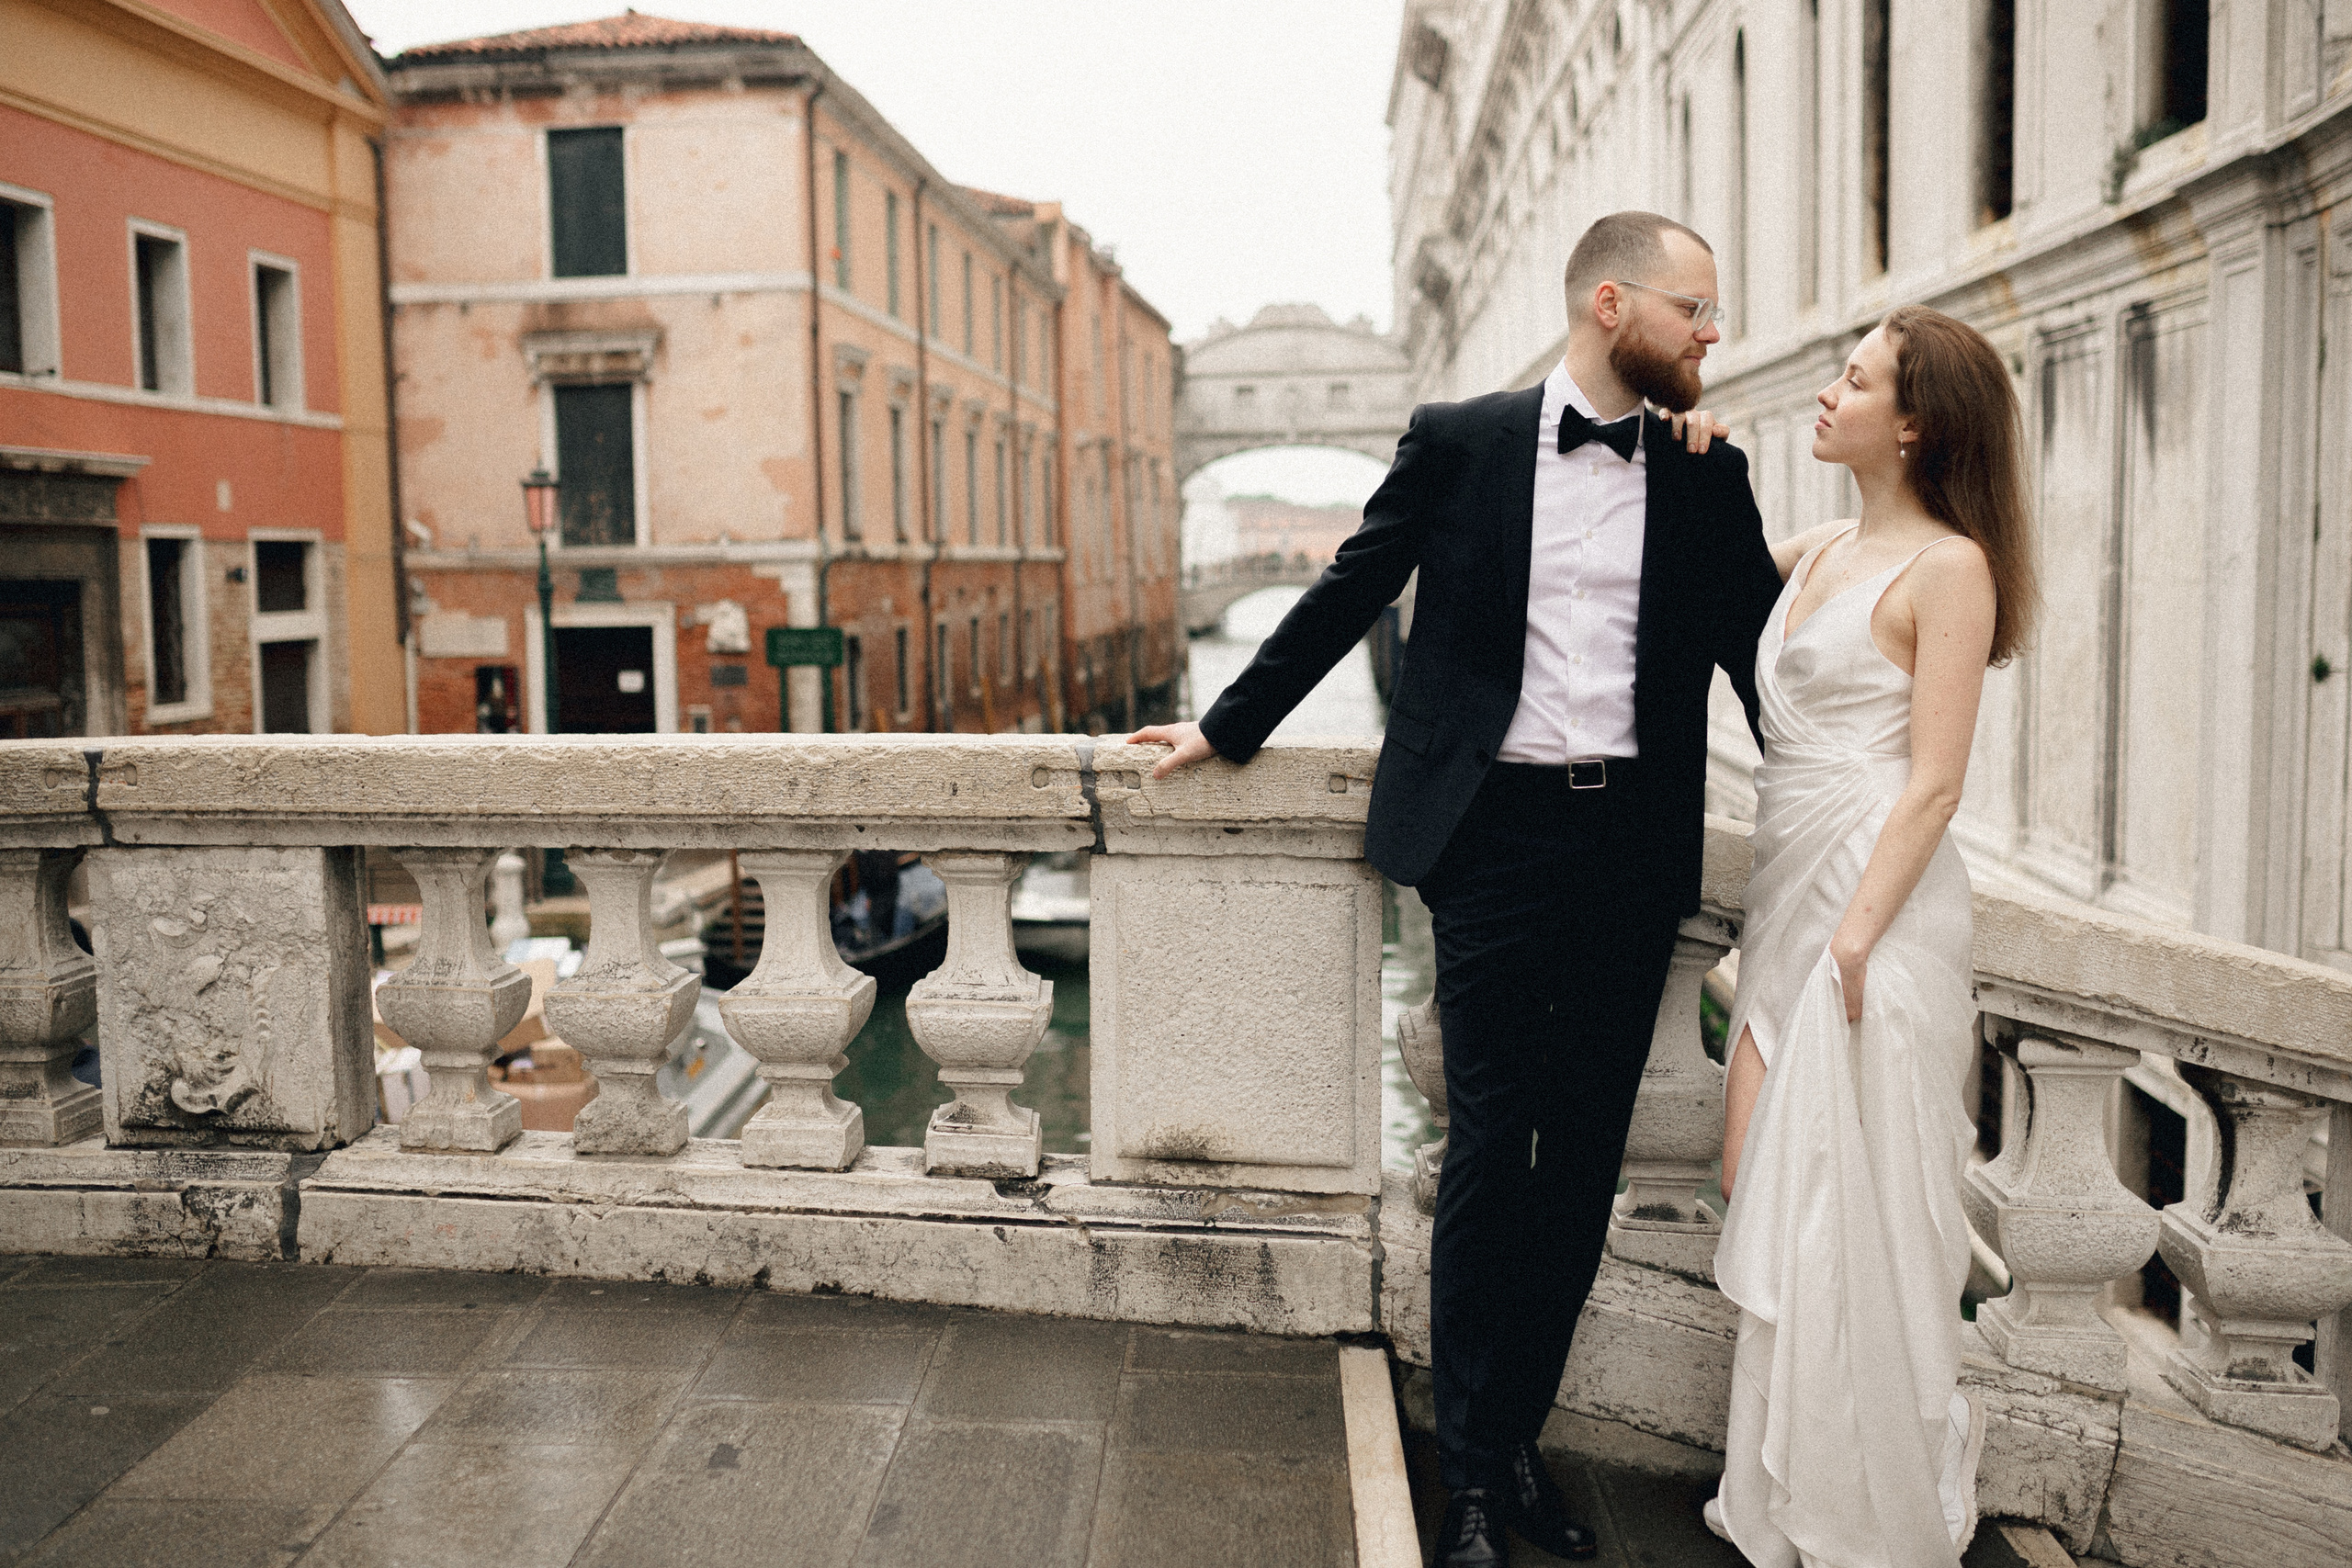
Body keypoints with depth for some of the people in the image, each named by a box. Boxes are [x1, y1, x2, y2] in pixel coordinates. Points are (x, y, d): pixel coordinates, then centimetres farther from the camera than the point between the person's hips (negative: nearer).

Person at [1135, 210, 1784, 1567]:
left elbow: (1762, 650, 12)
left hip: (1634, 845, 3)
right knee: (1489, 1148, 1)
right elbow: (1348, 596, 10)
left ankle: (1518, 1436, 24)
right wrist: (1229, 728, 13)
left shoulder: (1709, 476, 9)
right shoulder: (1459, 442, 3)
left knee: (1586, 1155, 9)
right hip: (1498, 834, -3)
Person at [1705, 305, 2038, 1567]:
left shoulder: (1948, 567, -8)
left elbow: (1934, 781, -14)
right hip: (1790, 893, 8)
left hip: (1876, 901, -8)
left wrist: (1856, 938, -19)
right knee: (1758, 1187, 10)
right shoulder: (1817, 552, 13)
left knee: (1849, 1211, 1)